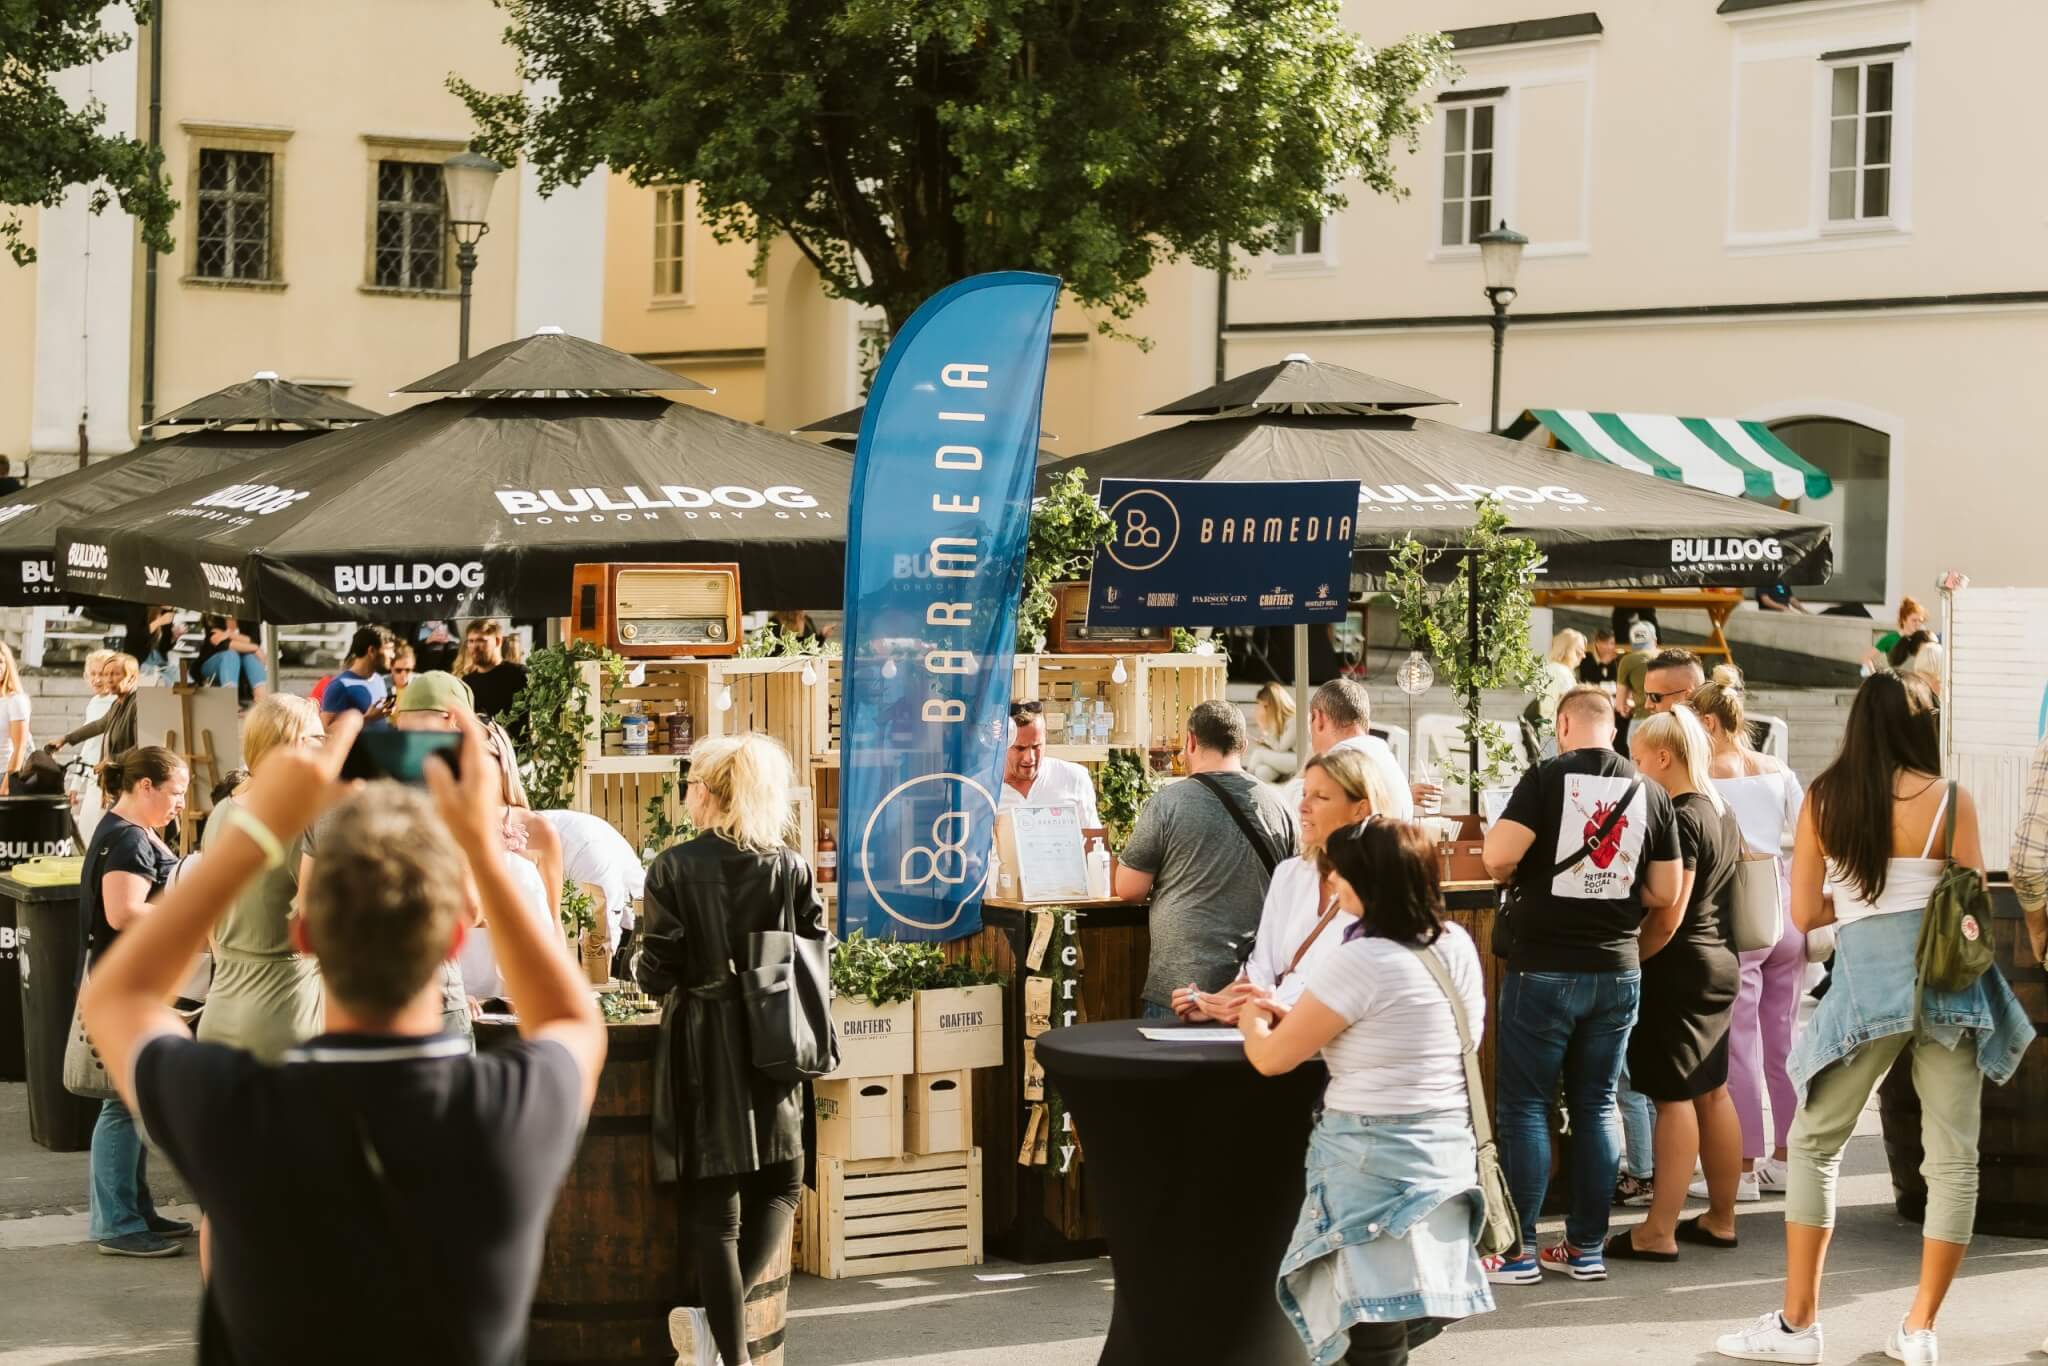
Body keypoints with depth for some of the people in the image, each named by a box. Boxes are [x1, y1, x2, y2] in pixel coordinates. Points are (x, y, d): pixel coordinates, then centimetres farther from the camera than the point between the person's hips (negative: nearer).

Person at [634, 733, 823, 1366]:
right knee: (779, 1184, 16)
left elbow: (659, 973, -9)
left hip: (703, 1045, -2)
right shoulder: (792, 868, 0)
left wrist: (640, 965, 12)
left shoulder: (677, 867, -8)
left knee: (713, 1205, 4)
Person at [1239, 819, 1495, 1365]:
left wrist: (1253, 1023, 12)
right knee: (1410, 1316, 15)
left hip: (1378, 1162, -8)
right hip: (1446, 1151, 8)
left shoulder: (1362, 961, -18)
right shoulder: (1457, 945, 7)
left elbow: (1271, 1058, -9)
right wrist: (1293, 1018, 18)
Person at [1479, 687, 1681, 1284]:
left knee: (1525, 1106, 3)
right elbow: (1665, 893, 6)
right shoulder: (1650, 793, 4)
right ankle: (1587, 1246, 15)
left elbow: (1498, 858, -18)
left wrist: (1518, 877, 4)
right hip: (1617, 970, 4)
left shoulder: (1548, 778, -10)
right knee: (1596, 1106, 12)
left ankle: (1518, 1250, 3)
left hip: (1544, 967, -4)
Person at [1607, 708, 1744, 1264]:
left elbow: (1667, 915, -22)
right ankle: (1720, 1218, 21)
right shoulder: (1721, 811, 11)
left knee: (1673, 1098, -7)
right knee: (1712, 1092, 14)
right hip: (1719, 962, 10)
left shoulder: (1681, 818, -18)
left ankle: (1658, 1233, -5)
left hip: (1679, 968, -9)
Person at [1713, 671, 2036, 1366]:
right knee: (1953, 1158, 6)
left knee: (1816, 1145, 12)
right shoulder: (1951, 800, -2)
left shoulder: (1823, 798, 2)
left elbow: (1805, 912, 3)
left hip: (1865, 979, 1)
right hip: (1947, 979, 0)